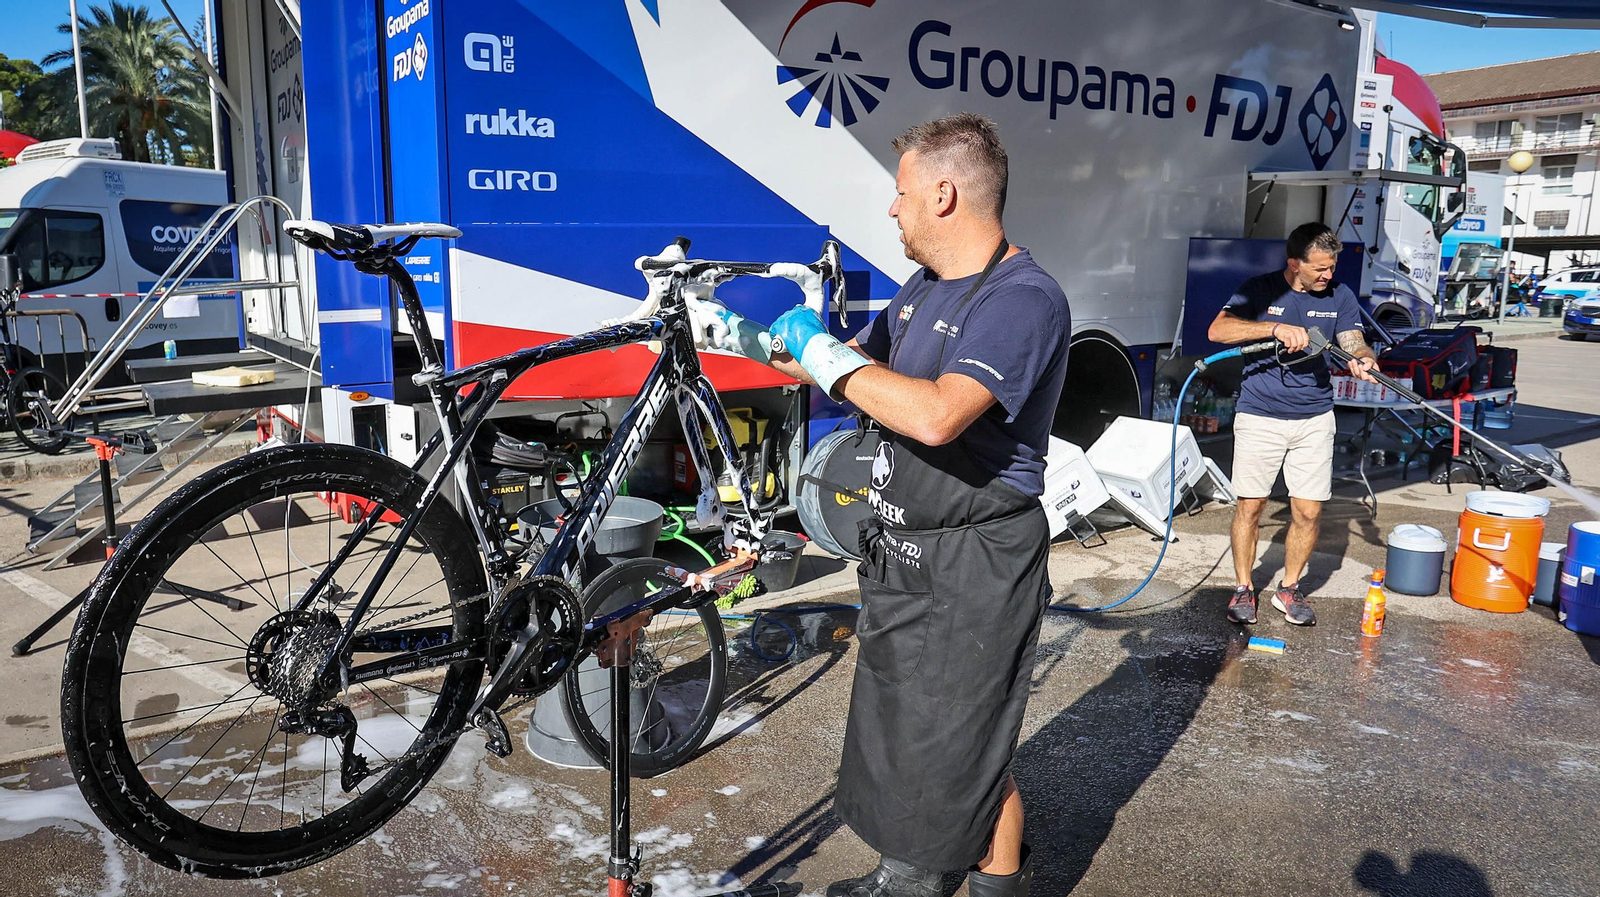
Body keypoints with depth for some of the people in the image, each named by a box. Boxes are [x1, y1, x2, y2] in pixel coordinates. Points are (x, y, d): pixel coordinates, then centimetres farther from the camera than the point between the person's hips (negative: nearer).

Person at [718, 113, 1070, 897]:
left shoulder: (1024, 298, -21)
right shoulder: (923, 290, 9)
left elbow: (935, 415, -35)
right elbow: (853, 370, 21)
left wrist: (823, 352, -23)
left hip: (973, 566, -9)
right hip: (901, 552, 9)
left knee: (968, 751, 5)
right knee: (897, 729, 21)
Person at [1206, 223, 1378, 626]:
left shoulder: (1339, 295, 5)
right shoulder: (1260, 289, -5)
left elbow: (1353, 342, -4)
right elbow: (1218, 330, -19)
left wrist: (1365, 360, -28)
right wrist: (1276, 327, -29)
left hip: (1314, 418, 3)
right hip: (1259, 416, -3)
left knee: (1309, 512, 2)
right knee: (1249, 506, 2)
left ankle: (1289, 588, 22)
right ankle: (1243, 589, 18)